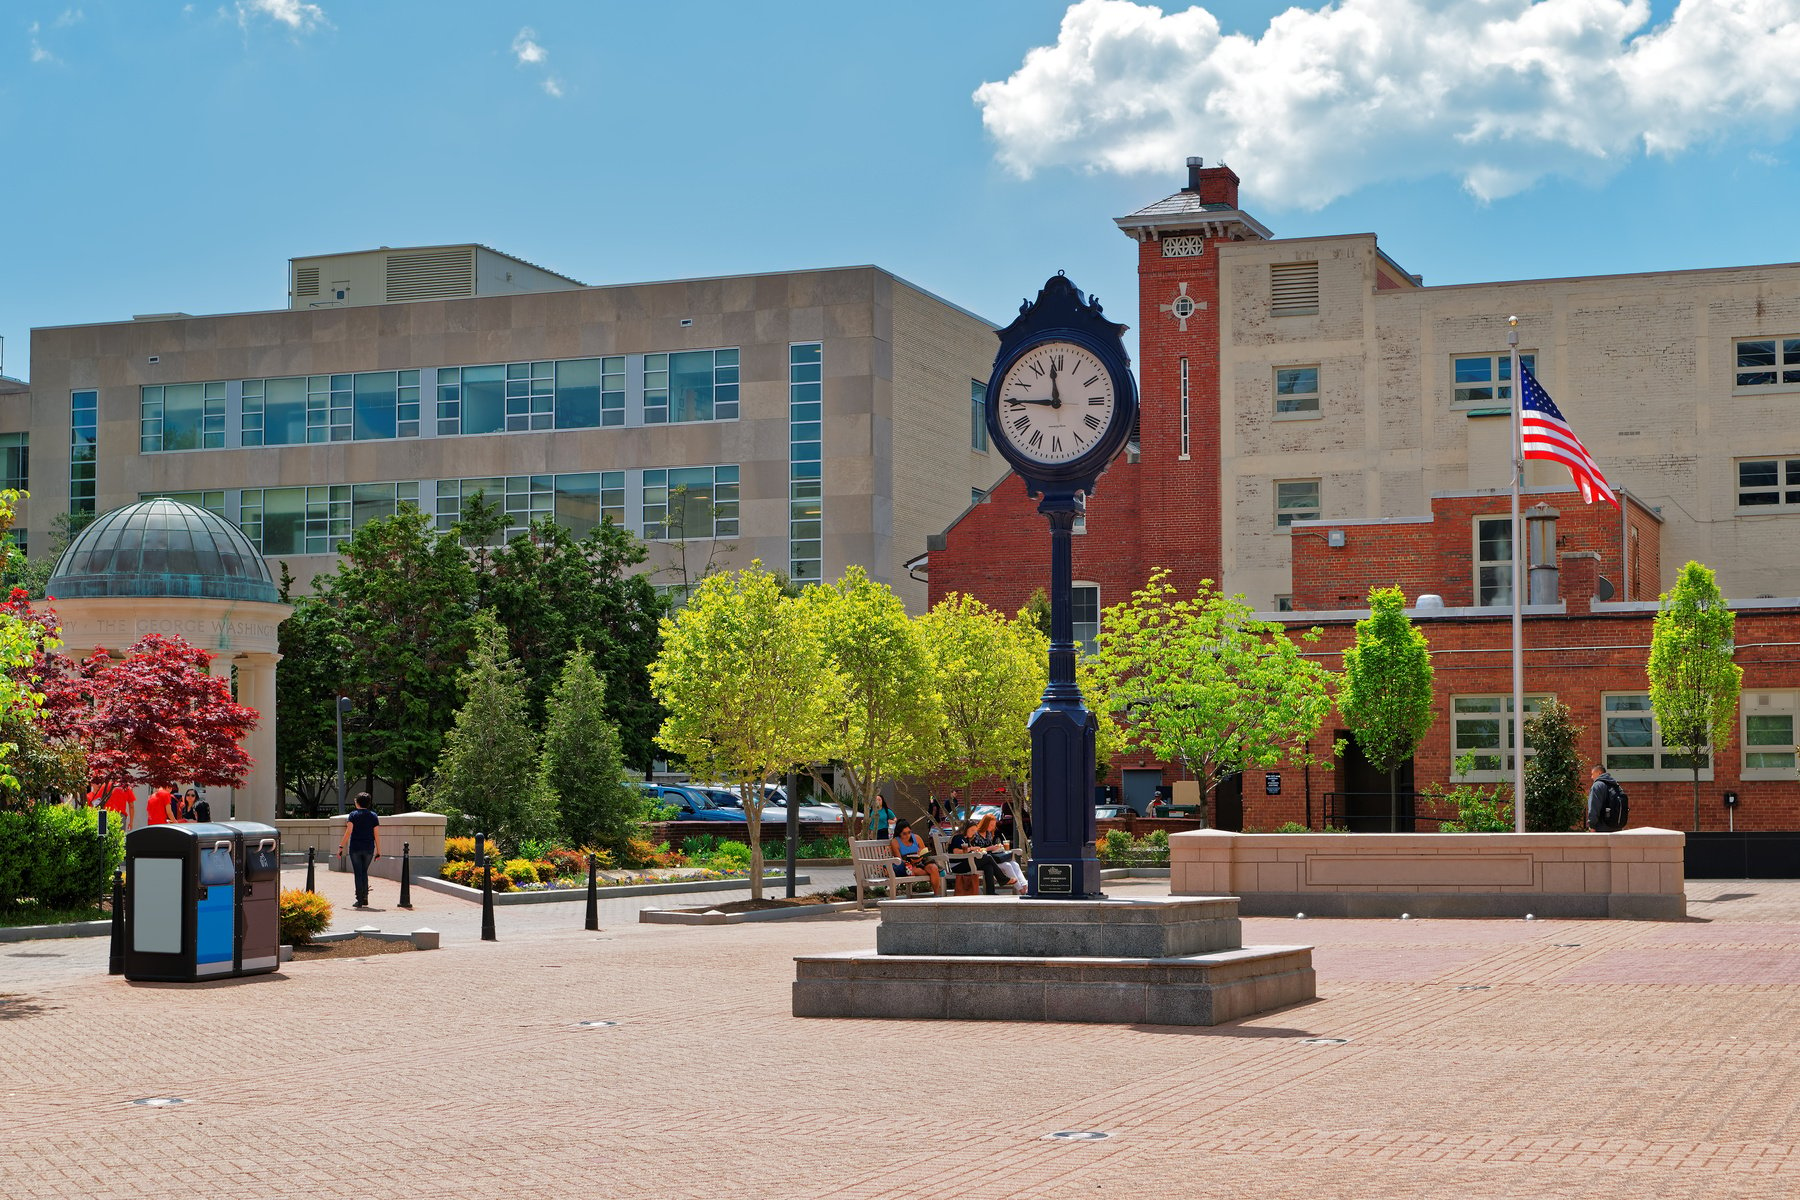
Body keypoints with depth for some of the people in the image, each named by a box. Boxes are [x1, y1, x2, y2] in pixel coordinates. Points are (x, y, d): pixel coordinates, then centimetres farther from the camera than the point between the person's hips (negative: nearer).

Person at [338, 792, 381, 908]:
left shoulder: (353, 814, -3)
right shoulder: (373, 816, 4)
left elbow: (348, 832, -10)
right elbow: (377, 835, 1)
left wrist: (341, 847, -7)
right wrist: (378, 851, 6)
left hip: (355, 848, -2)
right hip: (369, 848, 2)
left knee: (358, 873, 2)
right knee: (364, 872, 16)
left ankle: (360, 900, 1)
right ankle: (365, 898, 10)